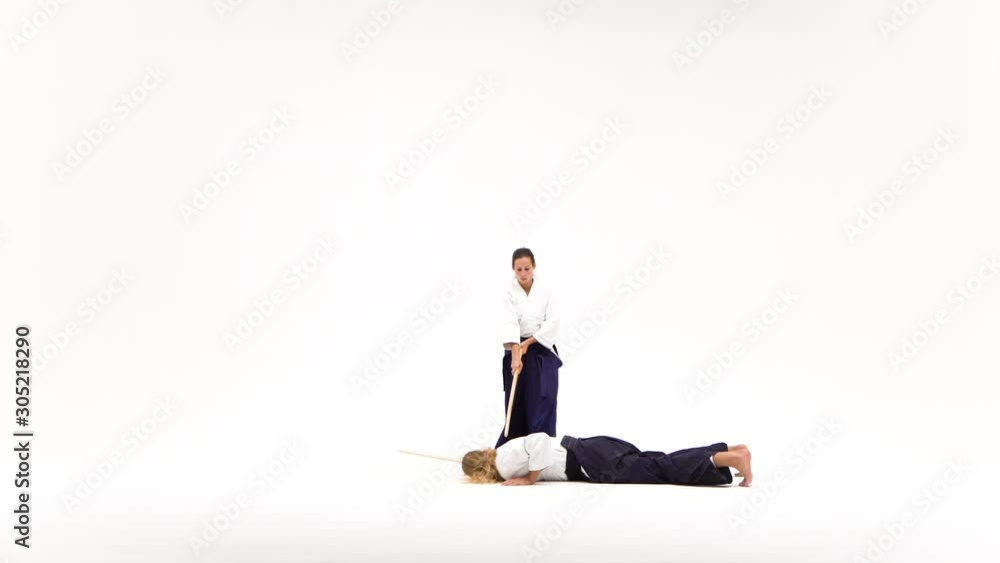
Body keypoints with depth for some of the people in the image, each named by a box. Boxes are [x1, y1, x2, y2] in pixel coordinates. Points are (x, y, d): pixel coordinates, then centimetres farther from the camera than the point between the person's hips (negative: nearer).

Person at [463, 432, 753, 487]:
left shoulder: (504, 466, -10)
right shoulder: (504, 454, 18)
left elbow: (539, 440, -25)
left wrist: (530, 478, -12)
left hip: (591, 462, -9)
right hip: (592, 455, 9)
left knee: (661, 469, -13)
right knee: (660, 464, 4)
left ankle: (732, 458, -20)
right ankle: (732, 450, -1)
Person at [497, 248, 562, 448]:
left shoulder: (545, 291, -2)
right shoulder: (508, 292, -8)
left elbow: (553, 323, -5)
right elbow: (510, 323, -19)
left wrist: (528, 343, -14)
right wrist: (516, 355, -31)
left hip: (542, 353, 1)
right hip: (516, 351, -1)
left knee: (543, 406, -6)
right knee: (516, 407, 6)